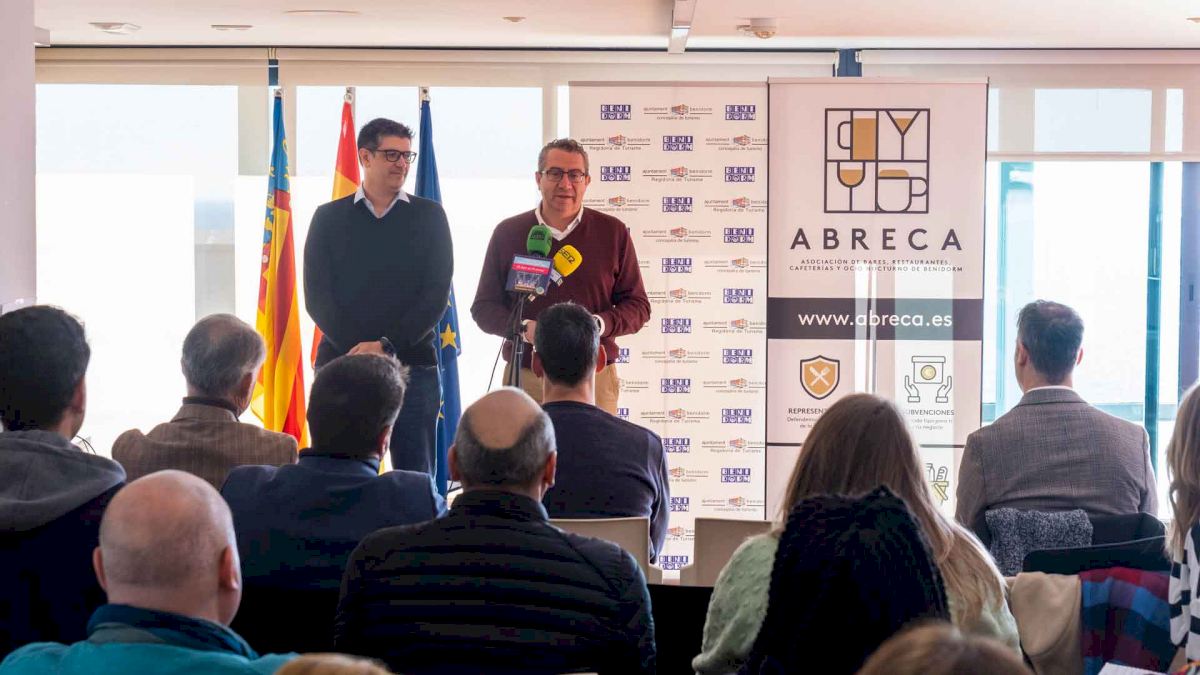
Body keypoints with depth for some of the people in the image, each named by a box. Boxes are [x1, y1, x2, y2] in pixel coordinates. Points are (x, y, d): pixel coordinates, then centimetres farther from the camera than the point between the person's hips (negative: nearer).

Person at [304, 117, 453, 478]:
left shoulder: (428, 215, 9)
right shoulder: (329, 217, 10)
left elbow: (437, 292, 0)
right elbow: (316, 295, 3)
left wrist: (387, 346, -11)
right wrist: (355, 348, -12)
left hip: (412, 364, 0)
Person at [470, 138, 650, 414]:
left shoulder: (613, 232, 9)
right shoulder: (508, 233, 10)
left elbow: (638, 306, 10)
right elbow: (484, 307, 11)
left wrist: (598, 324, -10)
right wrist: (522, 328, -9)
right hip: (524, 378, 0)